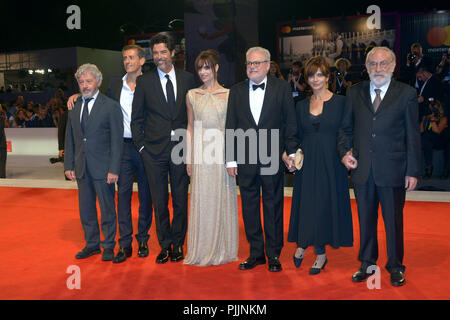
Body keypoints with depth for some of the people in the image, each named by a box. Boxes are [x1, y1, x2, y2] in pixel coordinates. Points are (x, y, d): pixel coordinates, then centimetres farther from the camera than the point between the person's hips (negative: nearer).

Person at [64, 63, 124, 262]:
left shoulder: (111, 106, -6)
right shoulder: (74, 107, 11)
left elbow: (117, 140, -9)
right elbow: (69, 138, 14)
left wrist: (114, 169, -14)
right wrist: (69, 165, 7)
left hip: (103, 168, -5)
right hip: (82, 167, 5)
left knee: (107, 208, 4)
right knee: (86, 208, 13)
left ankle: (109, 246, 19)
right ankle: (92, 244, 28)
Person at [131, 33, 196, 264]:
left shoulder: (187, 79, 6)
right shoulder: (144, 82, 3)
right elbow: (136, 118, 6)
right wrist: (141, 146, -1)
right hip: (154, 150, -1)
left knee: (181, 199, 8)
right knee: (159, 201, 6)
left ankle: (177, 244, 23)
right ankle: (164, 245, 20)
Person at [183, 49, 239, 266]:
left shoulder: (228, 94, 4)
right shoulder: (192, 95, 10)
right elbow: (190, 127, 11)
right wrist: (188, 158, 6)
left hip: (222, 152, -1)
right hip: (200, 152, 2)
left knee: (222, 199, 3)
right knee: (201, 199, 4)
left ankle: (223, 250, 17)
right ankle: (202, 250, 16)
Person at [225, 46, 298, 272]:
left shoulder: (281, 88, 2)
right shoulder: (236, 91, 8)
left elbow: (290, 122, 2)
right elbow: (231, 127, 6)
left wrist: (291, 152, -4)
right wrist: (230, 160, 2)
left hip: (272, 158, -2)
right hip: (245, 159, 3)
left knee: (273, 206, 6)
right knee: (249, 206, 9)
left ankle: (274, 254, 18)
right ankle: (256, 253, 22)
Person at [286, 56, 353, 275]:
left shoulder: (340, 102, 0)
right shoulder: (301, 106, 9)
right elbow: (298, 136, 11)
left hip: (331, 162, -2)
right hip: (307, 163, 3)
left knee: (326, 204, 3)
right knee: (306, 203, 4)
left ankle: (320, 254, 17)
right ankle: (302, 243, 25)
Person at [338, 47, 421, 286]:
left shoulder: (407, 94, 0)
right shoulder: (354, 93, 7)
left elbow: (412, 136, -1)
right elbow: (345, 128, 14)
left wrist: (413, 172, -4)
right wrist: (345, 152, -4)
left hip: (393, 171, -2)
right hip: (362, 169, 3)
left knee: (394, 220, 8)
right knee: (365, 219, 13)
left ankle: (395, 266, 26)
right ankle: (367, 263, 30)